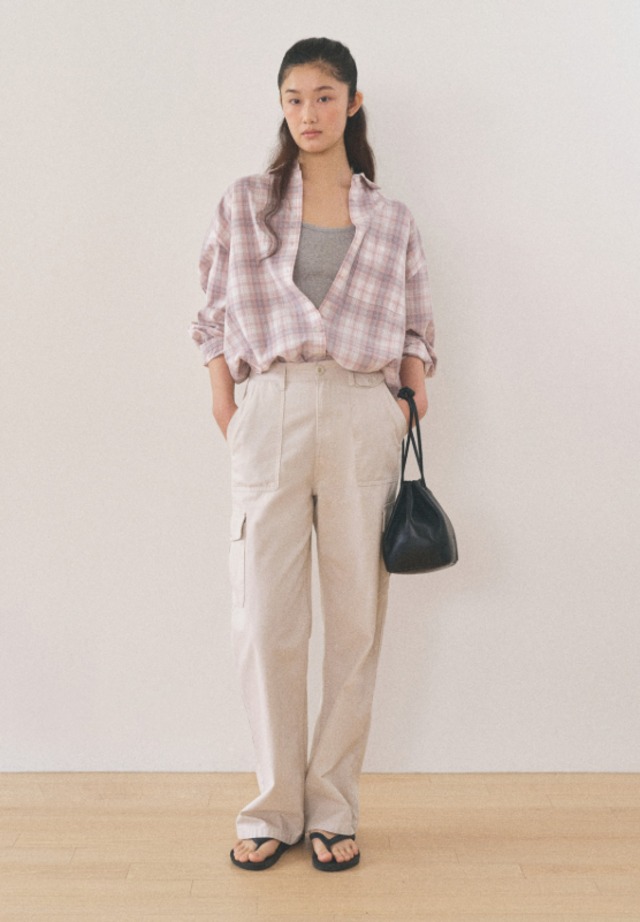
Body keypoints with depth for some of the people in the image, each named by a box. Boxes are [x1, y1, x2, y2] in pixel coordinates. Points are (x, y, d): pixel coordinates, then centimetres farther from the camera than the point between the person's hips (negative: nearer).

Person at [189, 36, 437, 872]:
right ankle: (276, 808, 15)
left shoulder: (391, 221, 15)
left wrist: (413, 402, -1)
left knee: (357, 618, 2)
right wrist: (225, 411, -1)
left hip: (364, 419, 1)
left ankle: (333, 810, 17)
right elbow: (217, 316, 10)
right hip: (270, 411, 0)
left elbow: (417, 327, 16)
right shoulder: (244, 205, 14)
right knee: (265, 619, -1)